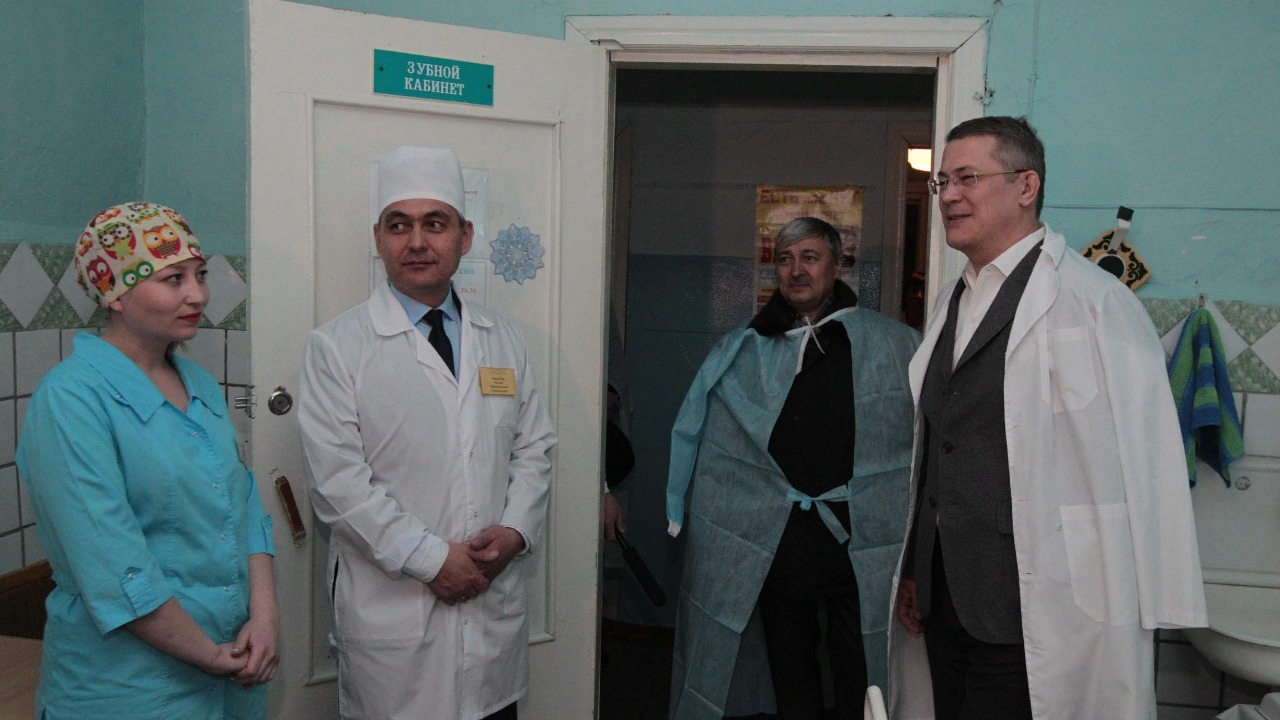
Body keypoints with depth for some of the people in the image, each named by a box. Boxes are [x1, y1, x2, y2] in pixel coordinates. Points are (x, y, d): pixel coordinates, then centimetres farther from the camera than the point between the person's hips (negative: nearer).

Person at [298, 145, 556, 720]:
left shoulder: (503, 340, 10)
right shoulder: (337, 346, -5)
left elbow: (533, 448, 11)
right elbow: (338, 481, -11)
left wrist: (515, 531, -6)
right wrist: (432, 560, -14)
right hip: (391, 615, -4)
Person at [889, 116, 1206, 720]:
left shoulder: (1093, 301, -13)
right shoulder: (951, 305, 12)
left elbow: (1140, 469, -15)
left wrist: (1138, 620, -13)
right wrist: (915, 570, 16)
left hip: (1036, 619, -7)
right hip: (944, 601, 7)